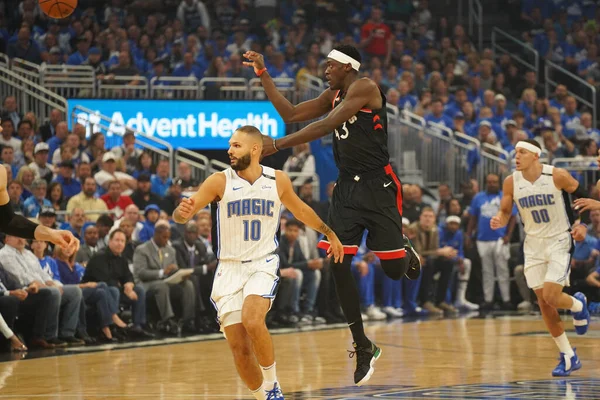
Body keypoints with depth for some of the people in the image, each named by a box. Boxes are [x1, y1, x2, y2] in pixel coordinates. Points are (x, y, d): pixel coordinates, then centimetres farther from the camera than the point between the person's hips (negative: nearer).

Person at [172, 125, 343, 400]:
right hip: (229, 268, 1)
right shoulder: (220, 182, -7)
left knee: (252, 320, -28)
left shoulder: (278, 181, -1)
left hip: (263, 264, -1)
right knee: (239, 348, -4)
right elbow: (181, 215, -14)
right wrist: (183, 213, -38)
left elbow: (301, 210, 19)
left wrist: (330, 233, 28)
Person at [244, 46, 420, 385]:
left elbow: (327, 126, -24)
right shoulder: (334, 96, 12)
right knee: (338, 265, -5)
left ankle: (405, 247, 36)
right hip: (348, 188, 7)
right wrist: (263, 74, 8)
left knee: (394, 269, -4)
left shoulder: (365, 88, -15)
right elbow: (291, 114, 12)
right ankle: (363, 347, 3)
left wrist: (277, 145, -27)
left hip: (378, 186, -7)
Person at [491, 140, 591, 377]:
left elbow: (584, 197, -3)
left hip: (559, 241, -4)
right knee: (544, 303, 3)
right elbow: (505, 211, 5)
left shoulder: (557, 176, -15)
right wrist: (499, 221, -17)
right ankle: (568, 357, 14)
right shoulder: (511, 182, -5)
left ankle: (578, 304, 18)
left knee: (551, 297, -18)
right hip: (533, 244, 4)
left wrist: (583, 224, -14)